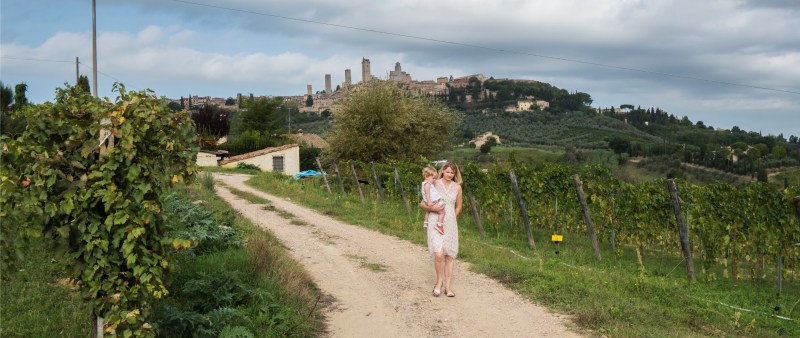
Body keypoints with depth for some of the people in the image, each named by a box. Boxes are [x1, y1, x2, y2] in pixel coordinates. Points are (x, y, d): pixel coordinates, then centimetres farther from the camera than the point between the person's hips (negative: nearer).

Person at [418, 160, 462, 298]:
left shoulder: (457, 187, 8)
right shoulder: (433, 184, 1)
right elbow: (422, 204, 3)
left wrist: (450, 219, 9)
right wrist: (431, 208, -15)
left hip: (450, 223, 3)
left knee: (449, 255, 3)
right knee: (438, 254, -17)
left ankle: (448, 286, 11)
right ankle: (439, 281, 7)